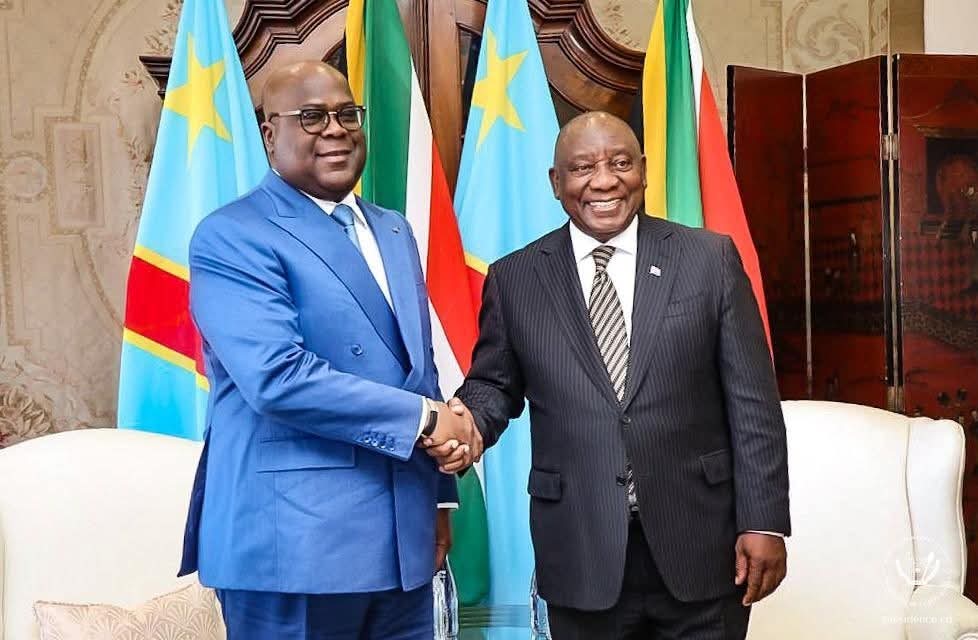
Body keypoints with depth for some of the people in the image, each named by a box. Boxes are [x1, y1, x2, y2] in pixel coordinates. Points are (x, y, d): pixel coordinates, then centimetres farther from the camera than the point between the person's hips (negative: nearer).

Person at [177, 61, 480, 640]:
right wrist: (424, 417, -16)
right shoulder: (231, 238, -9)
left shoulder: (394, 231, 16)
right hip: (295, 540, -7)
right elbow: (278, 377, -22)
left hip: (404, 535, 7)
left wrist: (439, 495, 17)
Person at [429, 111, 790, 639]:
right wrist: (469, 420, -12)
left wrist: (764, 521, -4)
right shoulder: (513, 279, 3)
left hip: (701, 546, 0)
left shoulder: (711, 259, 0)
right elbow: (494, 383, 11)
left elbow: (752, 402, -1)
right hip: (581, 554, 1)